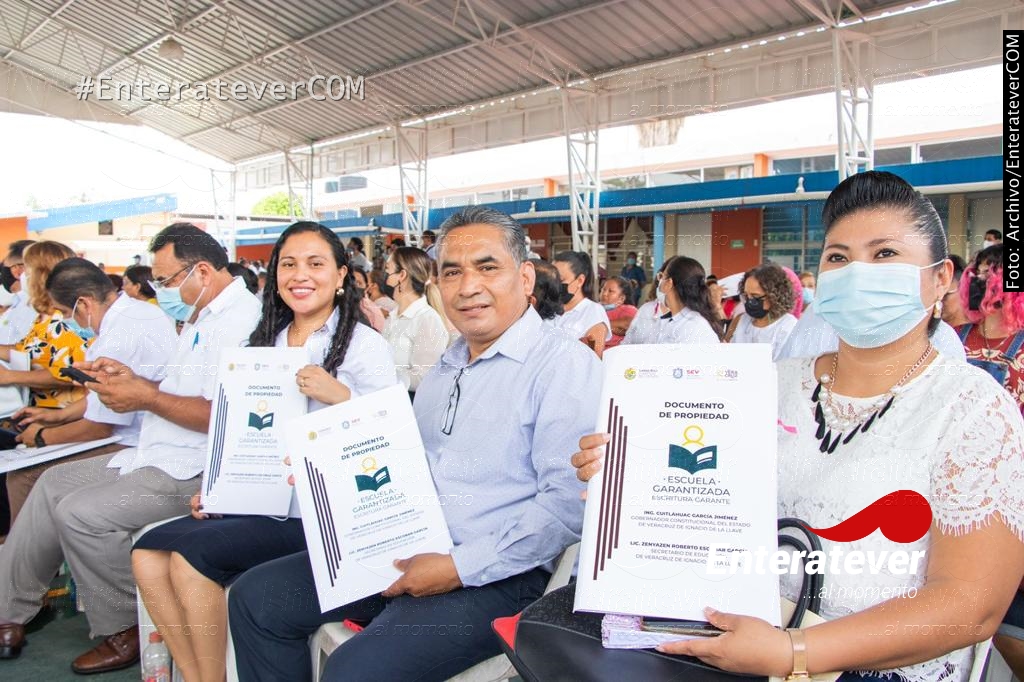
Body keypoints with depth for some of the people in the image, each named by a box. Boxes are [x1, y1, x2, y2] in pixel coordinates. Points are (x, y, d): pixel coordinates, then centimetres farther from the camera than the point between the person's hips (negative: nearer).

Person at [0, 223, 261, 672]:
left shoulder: (239, 319, -19)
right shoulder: (203, 319, 16)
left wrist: (146, 398, -17)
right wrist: (133, 381, 5)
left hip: (194, 470, -11)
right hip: (160, 456, 11)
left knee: (81, 512, -19)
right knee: (54, 483, 15)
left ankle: (123, 634, 3)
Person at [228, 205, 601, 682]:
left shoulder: (567, 365, -12)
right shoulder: (445, 367, 16)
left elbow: (570, 500, -20)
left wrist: (460, 567, -21)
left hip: (494, 575, -8)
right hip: (404, 552, 8)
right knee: (256, 597, 5)